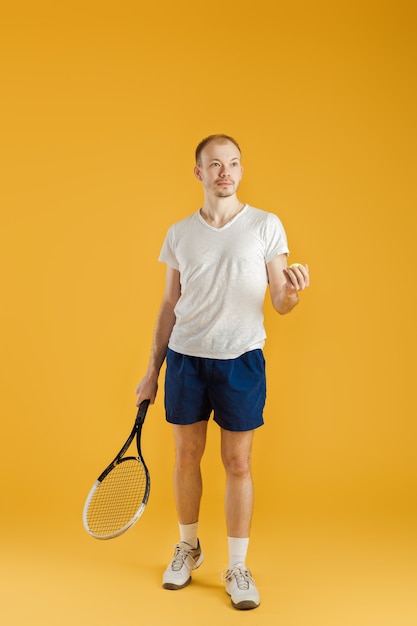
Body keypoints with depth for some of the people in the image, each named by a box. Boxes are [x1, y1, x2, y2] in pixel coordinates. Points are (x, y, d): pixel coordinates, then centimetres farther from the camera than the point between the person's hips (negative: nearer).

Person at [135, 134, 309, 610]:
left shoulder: (266, 226, 0)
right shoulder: (179, 234, 7)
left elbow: (280, 305, 0)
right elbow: (169, 306, 12)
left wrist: (292, 290, -24)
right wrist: (152, 370, 10)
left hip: (241, 359, -2)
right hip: (185, 357, 3)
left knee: (237, 463, 2)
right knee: (186, 456, 11)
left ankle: (237, 567, 17)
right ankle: (188, 548, 31)